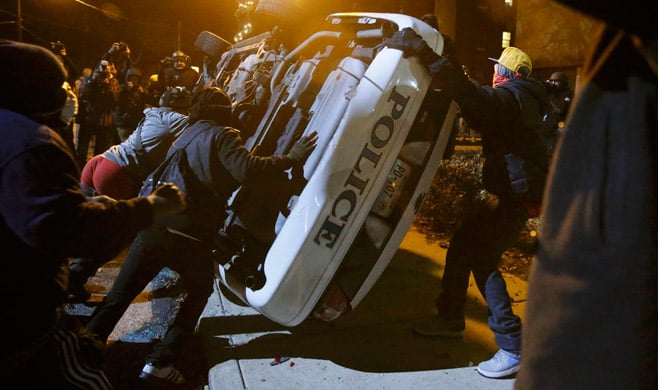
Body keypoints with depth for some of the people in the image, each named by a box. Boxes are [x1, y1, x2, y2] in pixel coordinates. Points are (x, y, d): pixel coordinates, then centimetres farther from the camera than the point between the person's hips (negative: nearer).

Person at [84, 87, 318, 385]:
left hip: (155, 228, 6)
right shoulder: (220, 136, -2)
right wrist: (293, 157, -12)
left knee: (119, 295, 16)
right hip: (190, 237, -6)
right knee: (200, 292, 18)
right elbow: (247, 169, -18)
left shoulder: (184, 137, 23)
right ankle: (159, 363, 15)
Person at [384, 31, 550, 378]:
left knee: (483, 258, -14)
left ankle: (513, 349, -8)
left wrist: (423, 52, -33)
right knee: (462, 245, 12)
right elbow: (483, 120, 26)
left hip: (518, 196, -10)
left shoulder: (511, 97, -14)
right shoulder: (520, 99, 18)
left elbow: (471, 95, -33)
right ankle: (450, 318, 24)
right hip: (512, 192, 10)